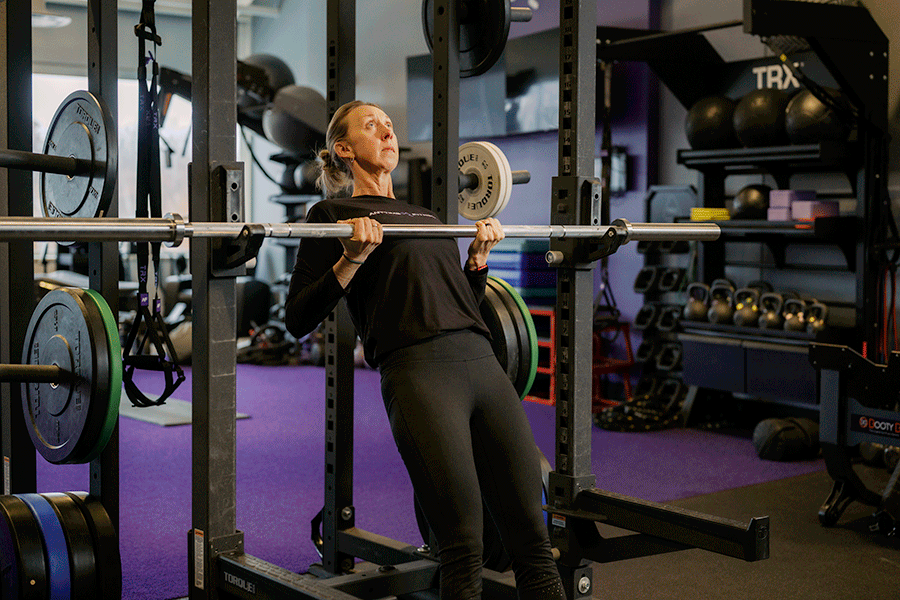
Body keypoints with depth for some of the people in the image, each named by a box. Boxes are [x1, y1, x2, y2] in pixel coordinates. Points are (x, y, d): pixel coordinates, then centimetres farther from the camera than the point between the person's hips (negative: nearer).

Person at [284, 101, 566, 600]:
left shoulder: (427, 216, 29)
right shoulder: (332, 213, 10)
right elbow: (298, 320, 1)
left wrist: (479, 253, 20)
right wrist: (353, 258, -9)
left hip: (483, 365, 6)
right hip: (417, 372, -6)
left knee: (532, 540, 2)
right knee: (463, 548, -7)